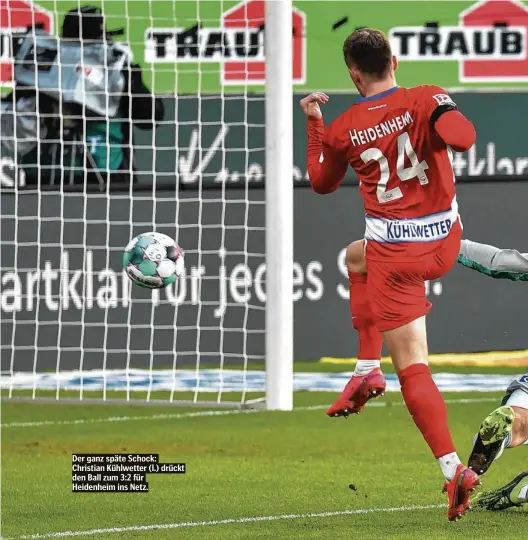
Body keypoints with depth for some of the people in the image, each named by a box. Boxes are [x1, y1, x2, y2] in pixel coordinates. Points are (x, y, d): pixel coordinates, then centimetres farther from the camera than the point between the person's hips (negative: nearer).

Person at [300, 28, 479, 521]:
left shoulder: (342, 129, -4)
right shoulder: (425, 99, -10)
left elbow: (322, 183, 17)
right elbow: (463, 138, -30)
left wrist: (313, 124, 26)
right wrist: (445, 109, -11)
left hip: (396, 253, -3)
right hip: (445, 239, 3)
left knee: (412, 366, 3)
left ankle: (453, 468, -9)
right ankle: (368, 370, 29)